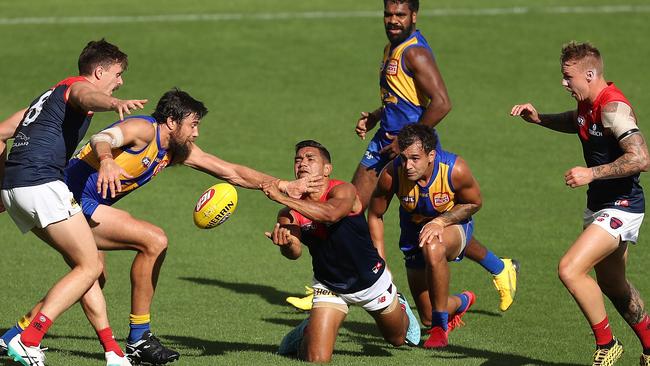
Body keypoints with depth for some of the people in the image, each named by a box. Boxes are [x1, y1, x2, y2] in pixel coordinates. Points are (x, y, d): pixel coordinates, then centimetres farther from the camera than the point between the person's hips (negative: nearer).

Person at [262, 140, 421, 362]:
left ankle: (401, 308, 60)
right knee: (316, 359, -13)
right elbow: (294, 252, -30)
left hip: (371, 280, -1)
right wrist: (285, 244, -56)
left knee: (397, 339, 24)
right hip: (329, 285, 1)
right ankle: (307, 332, 22)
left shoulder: (343, 191, -25)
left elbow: (331, 214, -49)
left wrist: (283, 198, -55)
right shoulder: (290, 211, -15)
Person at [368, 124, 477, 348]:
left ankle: (440, 328, -26)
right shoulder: (391, 175, -25)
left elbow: (473, 203, -11)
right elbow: (375, 215, -9)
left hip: (453, 224, -3)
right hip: (414, 232, 3)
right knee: (427, 317, 4)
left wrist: (440, 221, -27)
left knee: (433, 248, -42)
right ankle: (461, 302, 44)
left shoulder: (455, 169, -30)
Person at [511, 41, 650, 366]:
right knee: (612, 284, 21)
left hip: (621, 207, -10)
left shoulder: (613, 107, -22)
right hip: (599, 205, 10)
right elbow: (574, 123, 31)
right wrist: (538, 118, 14)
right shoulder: (588, 105, 6)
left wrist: (592, 174, -29)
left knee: (570, 269, -20)